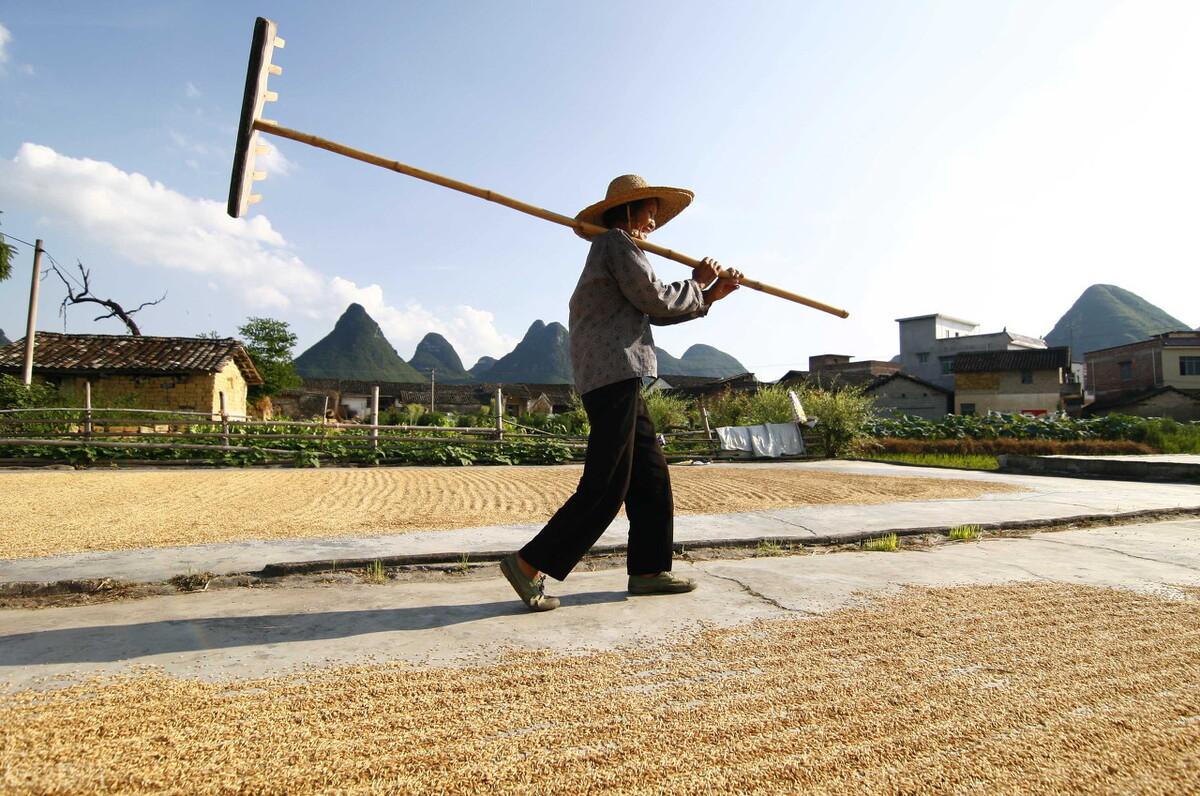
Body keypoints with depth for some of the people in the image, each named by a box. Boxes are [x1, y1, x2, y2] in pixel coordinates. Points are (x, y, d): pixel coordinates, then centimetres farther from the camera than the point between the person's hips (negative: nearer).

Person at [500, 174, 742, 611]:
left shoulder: (615, 249, 28)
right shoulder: (616, 241, -2)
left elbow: (653, 311, 24)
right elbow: (655, 300, -9)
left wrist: (710, 295, 20)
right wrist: (697, 283, 8)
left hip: (618, 379, 11)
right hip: (612, 374, -11)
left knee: (651, 475, 11)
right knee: (606, 485, -10)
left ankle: (648, 570, 18)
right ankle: (530, 564, -4)